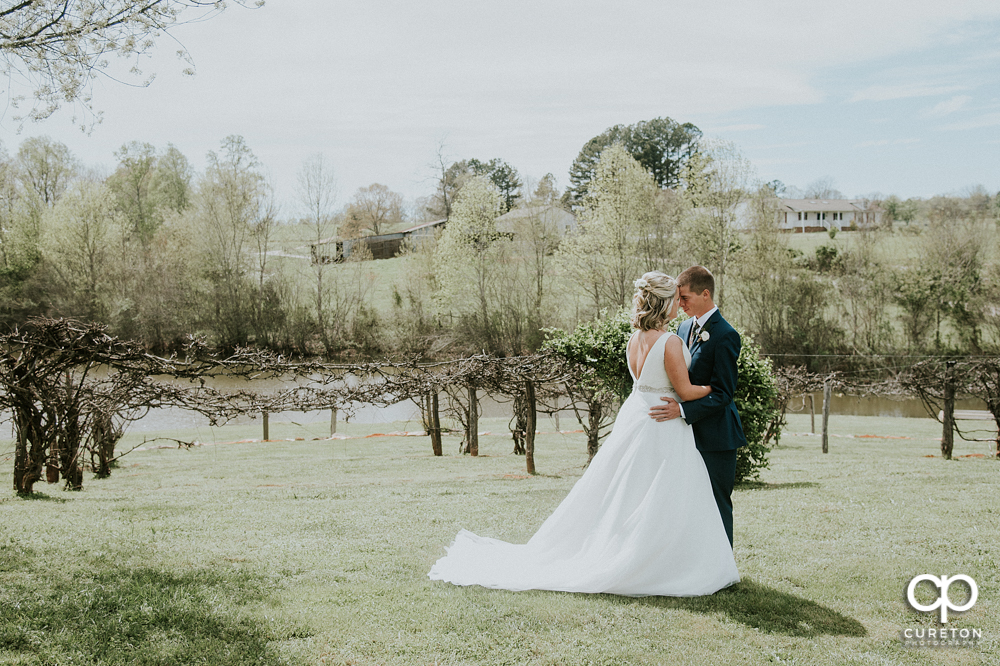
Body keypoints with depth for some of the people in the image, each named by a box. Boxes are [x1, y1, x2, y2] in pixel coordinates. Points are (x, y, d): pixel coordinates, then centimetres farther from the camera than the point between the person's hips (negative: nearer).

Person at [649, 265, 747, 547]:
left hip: (715, 436, -8)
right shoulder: (684, 328, 11)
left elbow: (723, 394, -18)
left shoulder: (725, 336, -15)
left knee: (717, 505, 1)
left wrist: (682, 409, -27)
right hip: (689, 434, 8)